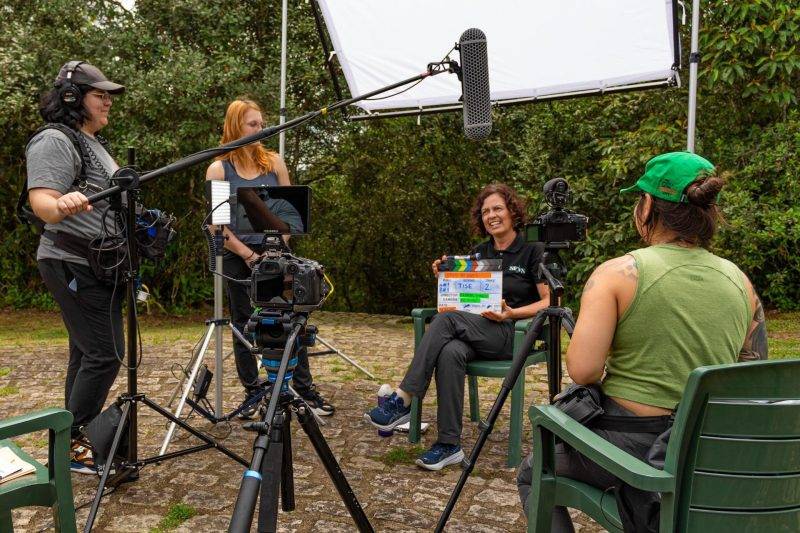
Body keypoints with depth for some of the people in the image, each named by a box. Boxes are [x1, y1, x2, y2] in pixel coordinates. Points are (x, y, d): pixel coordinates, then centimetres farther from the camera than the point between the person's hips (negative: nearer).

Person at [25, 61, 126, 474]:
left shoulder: (92, 143, 18)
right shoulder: (54, 141, -13)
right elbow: (40, 200, -27)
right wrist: (62, 206, -47)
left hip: (99, 267, 10)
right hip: (75, 267, -10)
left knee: (86, 353, 12)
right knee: (105, 353, -11)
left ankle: (76, 439, 22)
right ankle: (72, 444, 1)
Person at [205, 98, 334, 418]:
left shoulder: (274, 162, 7)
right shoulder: (218, 169, 0)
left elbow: (290, 210, 7)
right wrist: (248, 255, -12)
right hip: (237, 257, -1)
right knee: (244, 325, 7)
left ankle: (304, 387, 11)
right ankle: (252, 392, 18)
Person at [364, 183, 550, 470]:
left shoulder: (533, 251, 1)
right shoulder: (478, 253, 18)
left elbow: (550, 303, -4)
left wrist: (511, 313, -19)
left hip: (514, 333, -4)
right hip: (476, 331, 4)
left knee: (446, 319, -31)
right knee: (450, 353, -34)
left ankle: (402, 401, -30)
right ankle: (449, 445, -29)